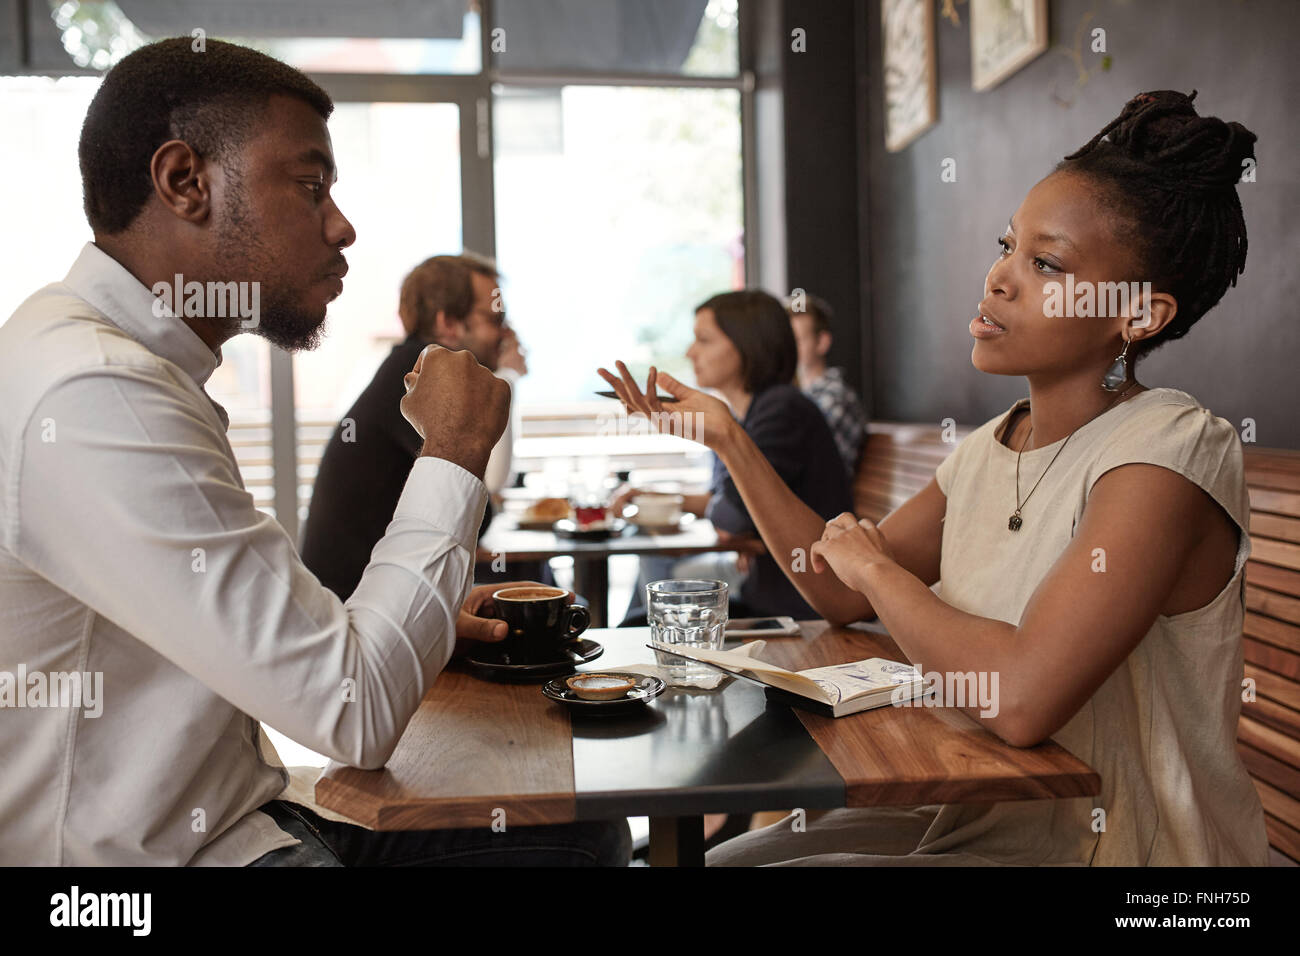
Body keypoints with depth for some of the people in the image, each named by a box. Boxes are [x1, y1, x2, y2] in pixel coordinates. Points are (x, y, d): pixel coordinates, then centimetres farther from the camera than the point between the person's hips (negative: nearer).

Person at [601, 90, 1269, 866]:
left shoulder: (1168, 450, -22)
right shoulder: (993, 447, 4)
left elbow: (1021, 700, -33)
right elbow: (842, 596, 10)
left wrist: (876, 566, -16)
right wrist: (728, 438, 2)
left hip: (1111, 847, -7)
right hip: (983, 816, 7)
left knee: (748, 869, -14)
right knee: (717, 859, 4)